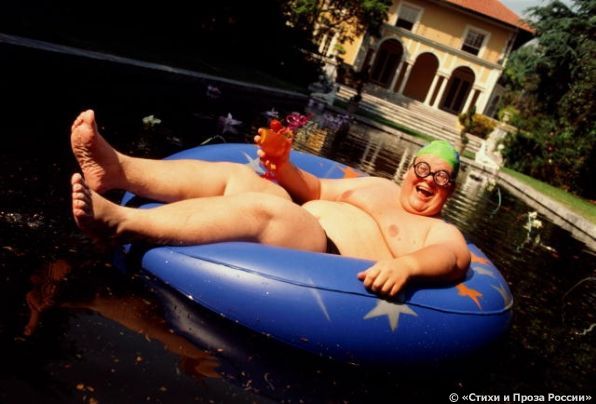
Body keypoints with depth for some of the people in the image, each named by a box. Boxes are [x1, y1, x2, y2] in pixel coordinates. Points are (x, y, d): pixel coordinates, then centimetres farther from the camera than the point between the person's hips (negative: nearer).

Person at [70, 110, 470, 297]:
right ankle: (119, 168, -26)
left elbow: (451, 259, -14)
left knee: (261, 207, -32)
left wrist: (406, 265, -38)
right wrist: (285, 166, 4)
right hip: (292, 231, 7)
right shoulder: (379, 187, 27)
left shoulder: (442, 232, 10)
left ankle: (121, 223, -38)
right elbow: (317, 189, 26)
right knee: (234, 174, -12)